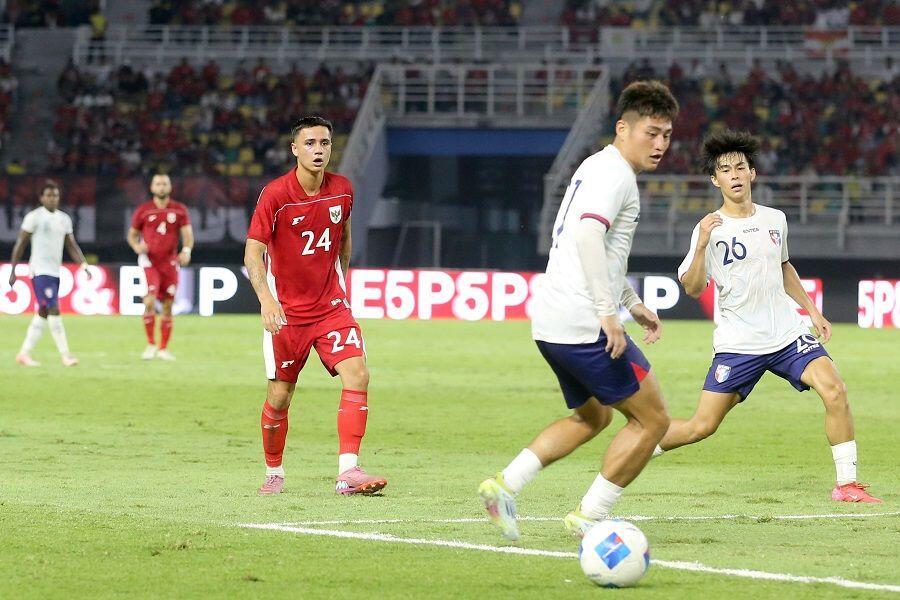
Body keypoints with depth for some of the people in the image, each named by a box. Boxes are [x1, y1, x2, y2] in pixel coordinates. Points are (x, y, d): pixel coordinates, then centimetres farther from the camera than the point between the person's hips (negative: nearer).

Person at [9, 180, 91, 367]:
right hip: (40, 272, -7)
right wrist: (13, 271, -5)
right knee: (54, 311, -14)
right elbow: (20, 244, -3)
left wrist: (84, 266, -2)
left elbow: (72, 246, 13)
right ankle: (65, 355, -15)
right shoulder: (34, 217, -5)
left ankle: (24, 353, 16)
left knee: (43, 314, 9)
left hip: (55, 272, 7)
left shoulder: (64, 219, 13)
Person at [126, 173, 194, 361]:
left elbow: (187, 234, -3)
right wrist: (137, 247, -10)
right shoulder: (143, 210, 3)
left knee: (168, 306, 6)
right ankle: (151, 344, -3)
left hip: (170, 263, 2)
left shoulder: (180, 210, 4)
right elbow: (132, 234, 12)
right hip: (149, 262, -2)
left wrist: (187, 250, -24)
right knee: (150, 302, -18)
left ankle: (163, 349, 16)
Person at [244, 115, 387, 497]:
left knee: (357, 375, -17)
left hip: (331, 306, 3)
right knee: (280, 397, 3)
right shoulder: (275, 194, -15)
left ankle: (348, 471, -19)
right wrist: (265, 298, -37)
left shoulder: (342, 190, -1)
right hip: (285, 311, -3)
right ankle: (274, 474, 25)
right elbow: (253, 252, -21)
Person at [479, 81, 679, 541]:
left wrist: (633, 303, 31)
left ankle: (505, 485, 13)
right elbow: (587, 235, -27)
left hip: (551, 321, 10)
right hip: (583, 325, -10)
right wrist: (608, 310, -28)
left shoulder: (596, 167, 21)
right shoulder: (615, 173, -12)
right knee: (652, 418, 0)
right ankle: (590, 517, 3)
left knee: (592, 417, 27)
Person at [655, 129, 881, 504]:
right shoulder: (710, 229, -6)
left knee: (834, 391, -20)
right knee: (701, 427, -4)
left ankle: (847, 483, -11)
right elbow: (692, 289, -12)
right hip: (738, 343, -3)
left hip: (787, 333, 3)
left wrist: (812, 310, 23)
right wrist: (702, 245, -26)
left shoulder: (775, 220, 8)